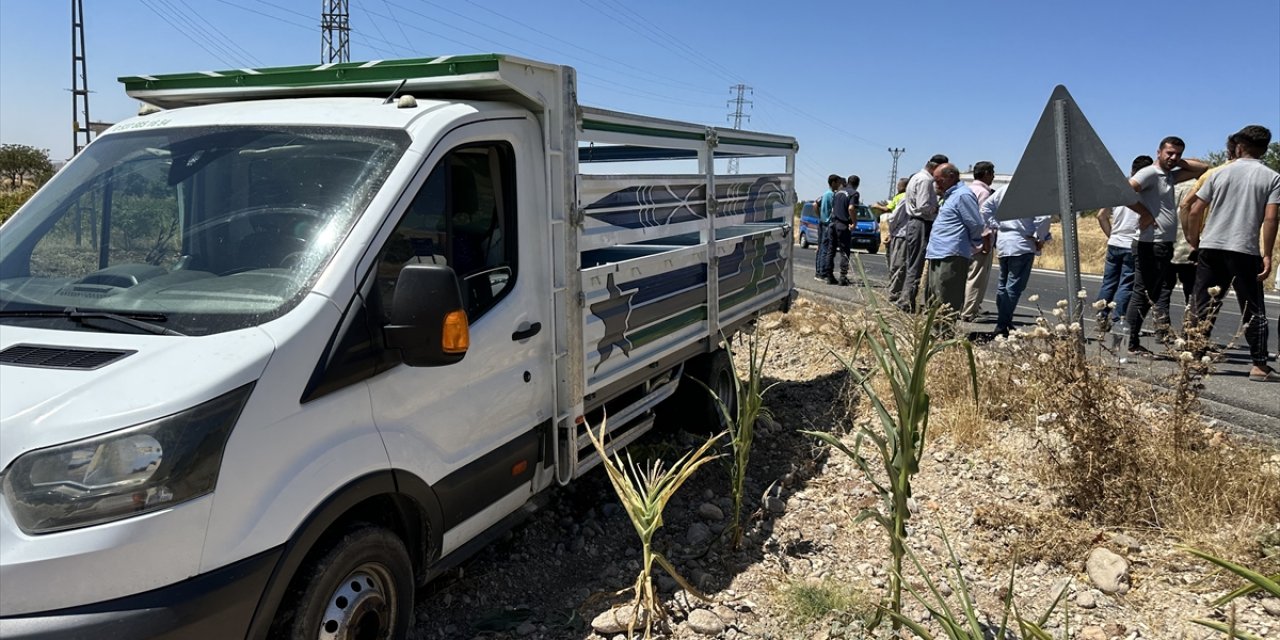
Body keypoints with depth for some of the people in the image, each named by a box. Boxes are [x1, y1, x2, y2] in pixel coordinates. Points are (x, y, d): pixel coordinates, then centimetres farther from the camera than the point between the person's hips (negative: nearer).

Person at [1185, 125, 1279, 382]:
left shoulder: (1221, 173, 7)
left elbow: (1194, 211, 5)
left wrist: (1194, 242, 17)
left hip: (1210, 247, 2)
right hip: (1245, 251, -2)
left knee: (1204, 308, 7)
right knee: (1253, 310, 6)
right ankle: (1259, 365, 6)